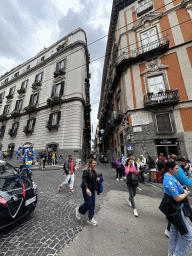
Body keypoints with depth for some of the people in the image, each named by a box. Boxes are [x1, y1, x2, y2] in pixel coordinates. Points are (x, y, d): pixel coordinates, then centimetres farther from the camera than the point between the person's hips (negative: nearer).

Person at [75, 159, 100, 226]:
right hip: (86, 189, -7)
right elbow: (84, 181, -24)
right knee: (88, 204, 3)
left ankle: (90, 219, 32)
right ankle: (79, 210, 33)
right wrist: (87, 189, -33)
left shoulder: (94, 171, 3)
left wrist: (98, 178, -2)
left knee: (92, 204, 13)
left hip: (92, 189, 7)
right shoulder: (86, 171, -20)